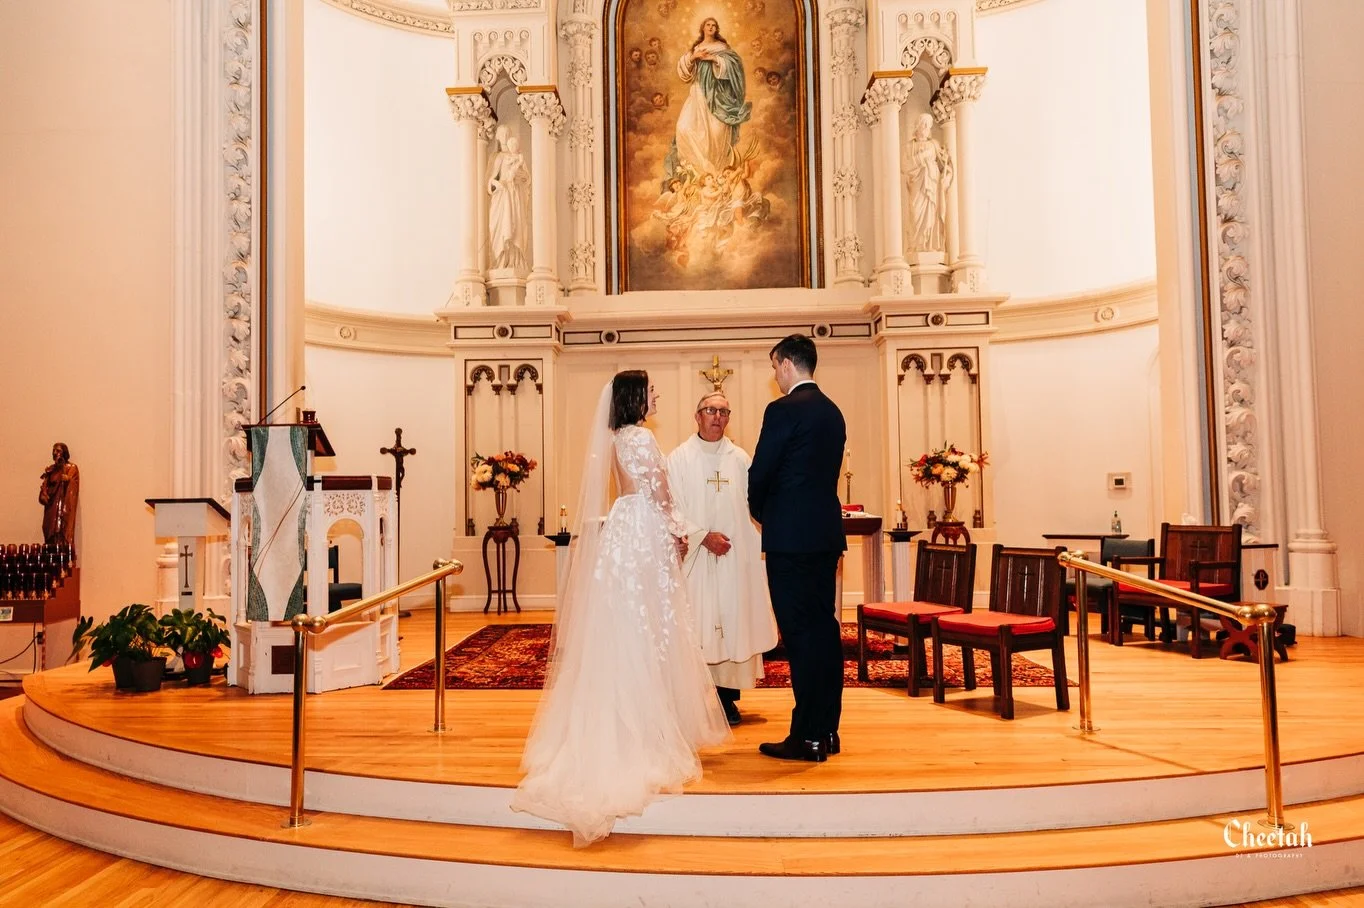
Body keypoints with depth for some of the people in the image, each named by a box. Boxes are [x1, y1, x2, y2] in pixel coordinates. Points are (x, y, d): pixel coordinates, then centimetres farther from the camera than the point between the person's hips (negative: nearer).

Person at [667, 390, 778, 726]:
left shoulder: (740, 458, 9)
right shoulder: (679, 458, 2)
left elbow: (753, 502, 6)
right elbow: (674, 509, -4)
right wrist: (704, 536, -12)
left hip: (735, 555, 2)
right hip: (695, 556, -2)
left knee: (733, 621, 3)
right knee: (697, 625, -2)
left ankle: (727, 697, 12)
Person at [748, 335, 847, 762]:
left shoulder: (784, 410, -11)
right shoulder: (832, 412, 14)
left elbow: (760, 473, -10)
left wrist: (760, 513, 10)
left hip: (791, 536, -8)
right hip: (826, 533, 8)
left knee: (800, 633, -4)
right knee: (825, 627, 11)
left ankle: (807, 737, 1)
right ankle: (827, 730, 20)